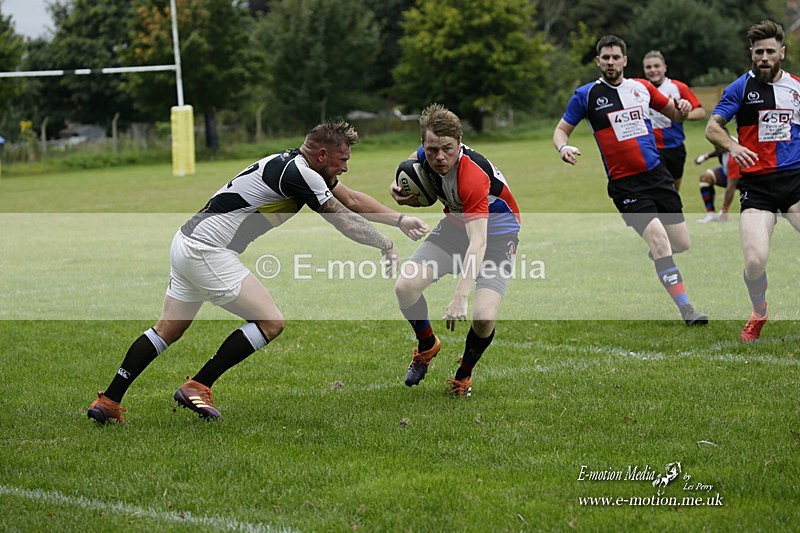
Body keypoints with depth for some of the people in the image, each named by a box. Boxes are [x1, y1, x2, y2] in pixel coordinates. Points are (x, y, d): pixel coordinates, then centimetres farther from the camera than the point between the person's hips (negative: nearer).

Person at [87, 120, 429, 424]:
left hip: (188, 244, 10)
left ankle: (108, 401, 17)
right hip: (207, 250, -10)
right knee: (270, 321, -9)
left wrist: (400, 219, 19)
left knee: (167, 330, 17)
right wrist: (385, 245, 4)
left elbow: (352, 200, 22)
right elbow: (347, 223, -12)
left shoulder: (295, 165, 13)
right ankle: (196, 388, -5)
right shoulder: (298, 173, -17)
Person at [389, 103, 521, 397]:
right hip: (454, 226, 6)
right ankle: (427, 345, 15)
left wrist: (460, 297, -57)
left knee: (484, 316, -26)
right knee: (405, 287, -16)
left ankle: (464, 374, 7)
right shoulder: (426, 154, -16)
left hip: (496, 234, -6)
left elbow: (478, 243, -47)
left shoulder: (473, 177, -38)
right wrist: (402, 187, -7)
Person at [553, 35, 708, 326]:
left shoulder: (642, 87, 8)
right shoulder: (586, 94, -1)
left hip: (657, 174, 4)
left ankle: (655, 256, 40)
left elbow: (674, 114, 19)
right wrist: (563, 147, -18)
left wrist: (682, 108, -5)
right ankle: (686, 309, -15)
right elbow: (561, 129, 5)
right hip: (625, 184, -4)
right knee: (660, 241, -19)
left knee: (682, 245, 4)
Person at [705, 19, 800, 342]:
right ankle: (758, 314, 14)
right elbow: (712, 127, -1)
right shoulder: (741, 87, 2)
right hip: (756, 184, -2)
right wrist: (732, 146, -19)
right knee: (755, 261, -16)